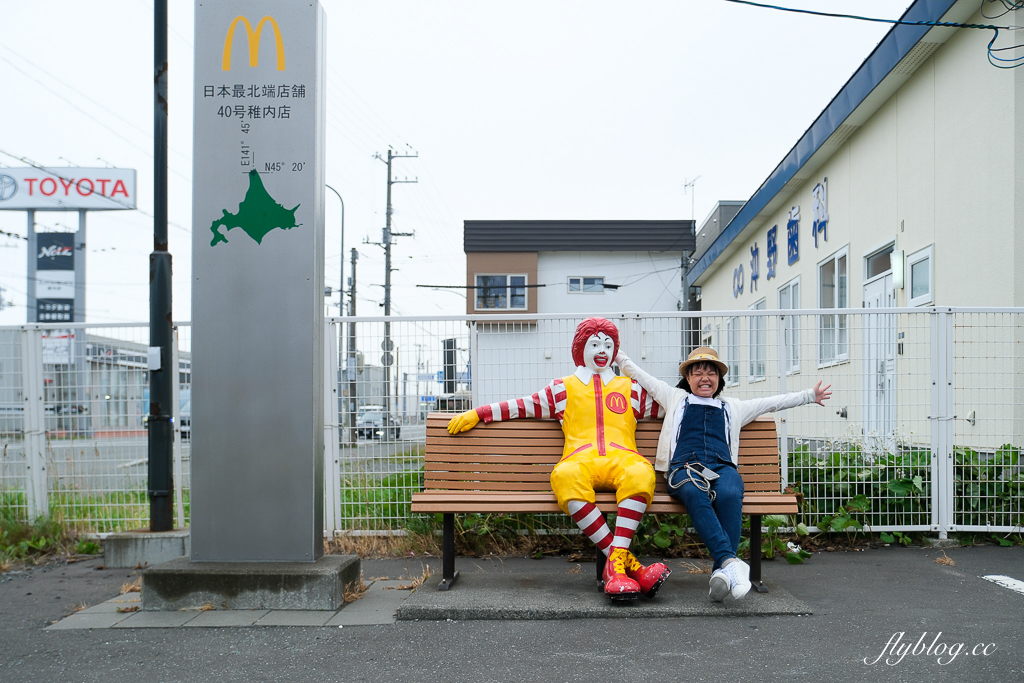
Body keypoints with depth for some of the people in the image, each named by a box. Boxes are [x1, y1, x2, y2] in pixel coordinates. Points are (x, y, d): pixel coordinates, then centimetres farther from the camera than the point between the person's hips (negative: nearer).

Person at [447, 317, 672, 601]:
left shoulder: (630, 388, 31)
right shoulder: (564, 388, 28)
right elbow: (521, 406, 26)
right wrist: (477, 414, 22)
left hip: (621, 458, 1)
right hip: (581, 459, -1)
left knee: (640, 473, -38)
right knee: (565, 476, -40)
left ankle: (616, 562, -39)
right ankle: (628, 563, -37)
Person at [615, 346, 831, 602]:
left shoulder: (733, 407, 34)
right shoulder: (675, 398, 30)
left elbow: (773, 402, 38)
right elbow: (641, 376, 33)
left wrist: (809, 396, 40)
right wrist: (617, 356, 34)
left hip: (722, 467, 2)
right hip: (684, 466, -1)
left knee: (729, 495, -36)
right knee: (694, 493, -39)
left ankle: (722, 571, -43)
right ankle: (731, 561, -49)